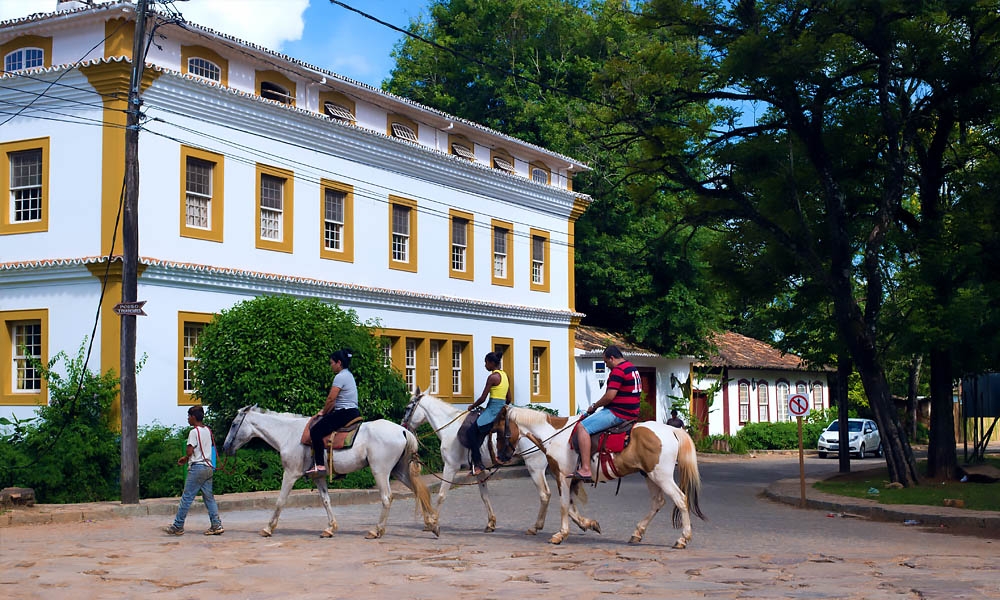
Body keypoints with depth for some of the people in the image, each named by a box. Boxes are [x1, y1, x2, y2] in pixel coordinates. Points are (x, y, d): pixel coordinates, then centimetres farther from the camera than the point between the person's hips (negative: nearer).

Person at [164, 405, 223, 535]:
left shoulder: (194, 432, -11)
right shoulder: (208, 431, 12)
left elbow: (190, 451, -17)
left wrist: (185, 458, 5)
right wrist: (187, 458, 18)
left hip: (197, 467, -8)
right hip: (208, 467, 8)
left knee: (187, 497, -2)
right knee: (209, 497, 8)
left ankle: (177, 526, 3)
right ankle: (216, 525, 1)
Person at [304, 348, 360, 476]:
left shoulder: (340, 376, -13)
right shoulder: (348, 375, 19)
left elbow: (331, 399, -15)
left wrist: (323, 412, 1)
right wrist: (325, 411, 15)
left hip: (344, 413, -11)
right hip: (353, 412, 11)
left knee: (316, 432, -14)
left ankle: (320, 466, -21)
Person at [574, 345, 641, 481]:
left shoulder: (618, 370, -14)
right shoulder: (632, 368, 18)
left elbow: (610, 396, -21)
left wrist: (594, 406, -5)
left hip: (618, 413, -11)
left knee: (582, 427, -16)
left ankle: (585, 470, -26)